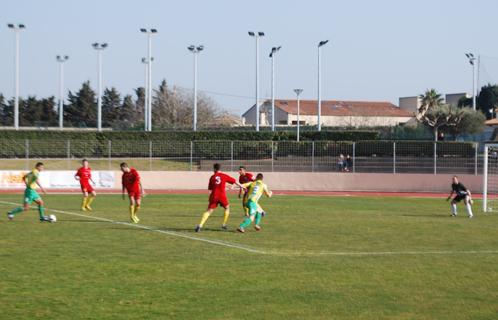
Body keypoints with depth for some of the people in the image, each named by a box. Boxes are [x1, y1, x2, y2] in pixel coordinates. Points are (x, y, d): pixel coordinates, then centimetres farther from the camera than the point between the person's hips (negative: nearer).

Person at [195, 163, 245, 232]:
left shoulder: (212, 177, 7)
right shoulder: (224, 176, 4)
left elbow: (209, 188, 13)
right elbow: (234, 181, 7)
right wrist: (241, 186, 18)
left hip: (214, 196, 1)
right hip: (222, 196, -1)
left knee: (209, 211, 2)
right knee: (227, 208, 23)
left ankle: (200, 225, -14)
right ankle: (224, 224, 22)